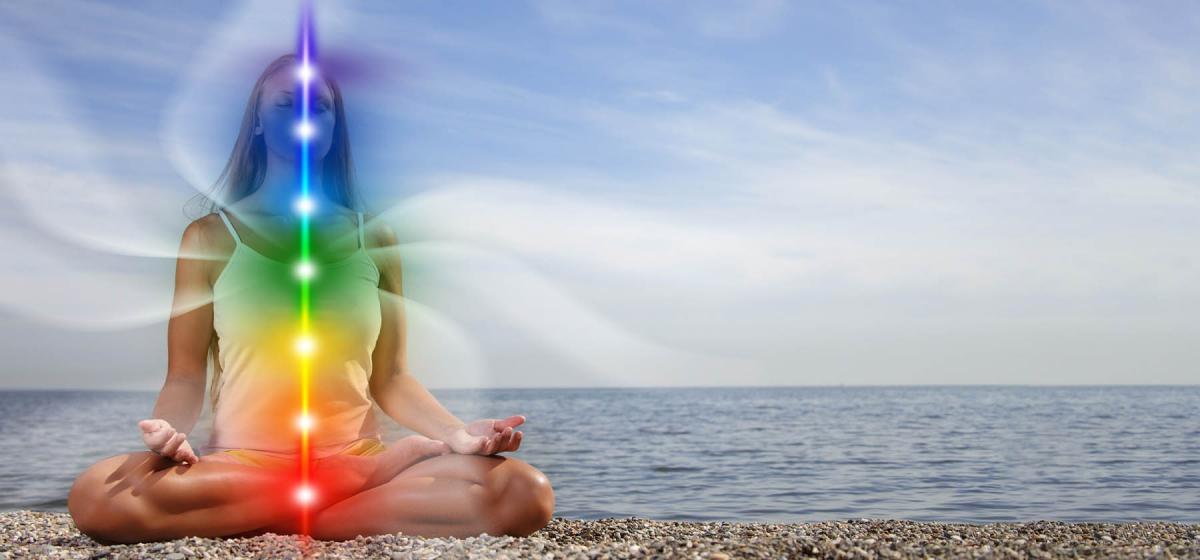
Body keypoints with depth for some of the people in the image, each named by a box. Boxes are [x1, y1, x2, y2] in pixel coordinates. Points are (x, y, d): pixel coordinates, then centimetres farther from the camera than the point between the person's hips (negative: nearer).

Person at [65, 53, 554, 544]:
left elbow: (390, 378, 8)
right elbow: (185, 378, 2)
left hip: (357, 461, 1)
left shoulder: (373, 239, 10)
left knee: (524, 493, -25)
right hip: (238, 464, -1)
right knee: (96, 497, -33)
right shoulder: (210, 237, 5)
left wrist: (457, 433, -11)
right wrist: (169, 432, -21)